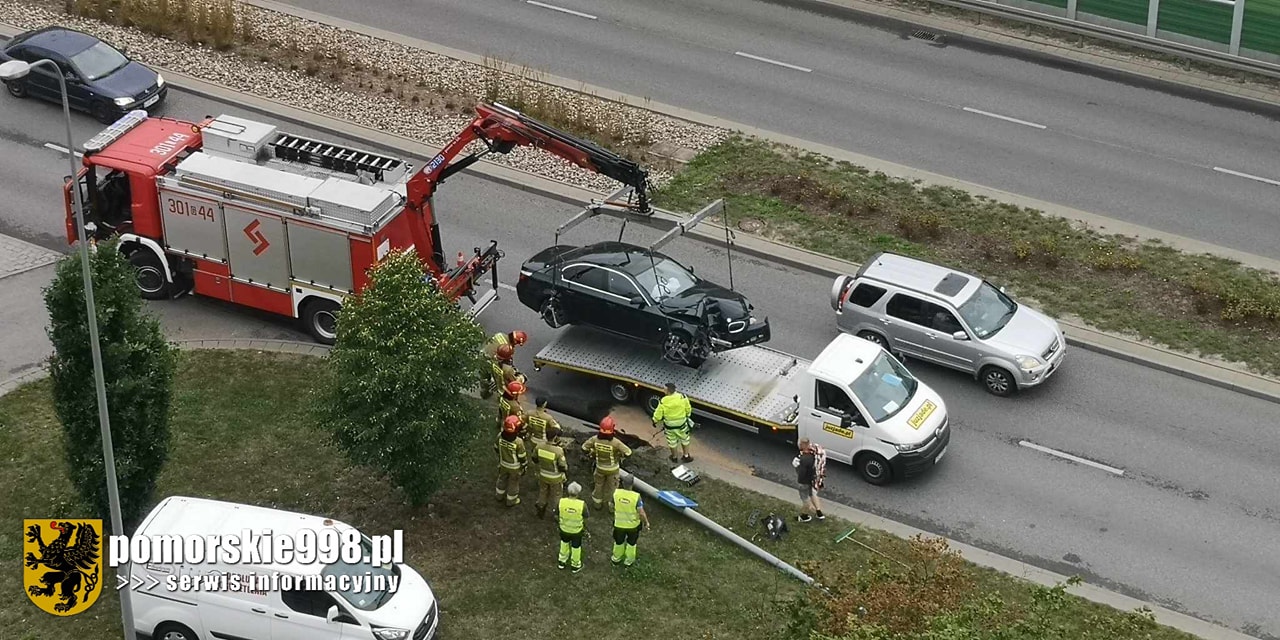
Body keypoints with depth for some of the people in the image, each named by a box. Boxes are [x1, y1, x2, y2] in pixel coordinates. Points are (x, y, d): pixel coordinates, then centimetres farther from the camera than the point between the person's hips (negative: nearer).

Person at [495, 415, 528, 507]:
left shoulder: (500, 436, -24)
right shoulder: (518, 442, -36)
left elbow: (496, 448, -4)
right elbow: (522, 457, -21)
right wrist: (524, 467, -2)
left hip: (503, 463, 4)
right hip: (515, 467, -4)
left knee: (502, 479, 29)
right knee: (513, 483, 19)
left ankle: (500, 496, 50)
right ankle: (511, 501, 39)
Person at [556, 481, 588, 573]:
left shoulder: (560, 502, -26)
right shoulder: (582, 505, -29)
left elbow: (556, 517, -11)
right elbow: (585, 520, -15)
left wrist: (558, 523, 12)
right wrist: (585, 527, 7)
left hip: (564, 529, 2)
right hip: (577, 531, -2)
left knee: (564, 542, 32)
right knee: (576, 547, 24)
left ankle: (561, 562, 49)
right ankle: (575, 565, 45)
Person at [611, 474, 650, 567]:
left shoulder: (616, 493, -23)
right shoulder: (636, 497, -31)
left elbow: (612, 506, -4)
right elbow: (641, 513, -26)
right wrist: (646, 523, -7)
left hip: (619, 524, 2)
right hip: (633, 524, -2)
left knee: (619, 541, 27)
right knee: (631, 542, 25)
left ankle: (617, 558, 48)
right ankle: (628, 561, 41)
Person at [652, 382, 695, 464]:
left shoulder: (663, 402, -26)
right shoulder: (683, 398, -23)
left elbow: (658, 415, -14)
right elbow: (688, 409, -6)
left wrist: (655, 421, 8)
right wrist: (687, 416, 16)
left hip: (669, 426, 0)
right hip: (682, 424, 0)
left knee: (672, 442, 23)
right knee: (684, 440, 25)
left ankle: (674, 458, 42)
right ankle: (686, 456, 39)